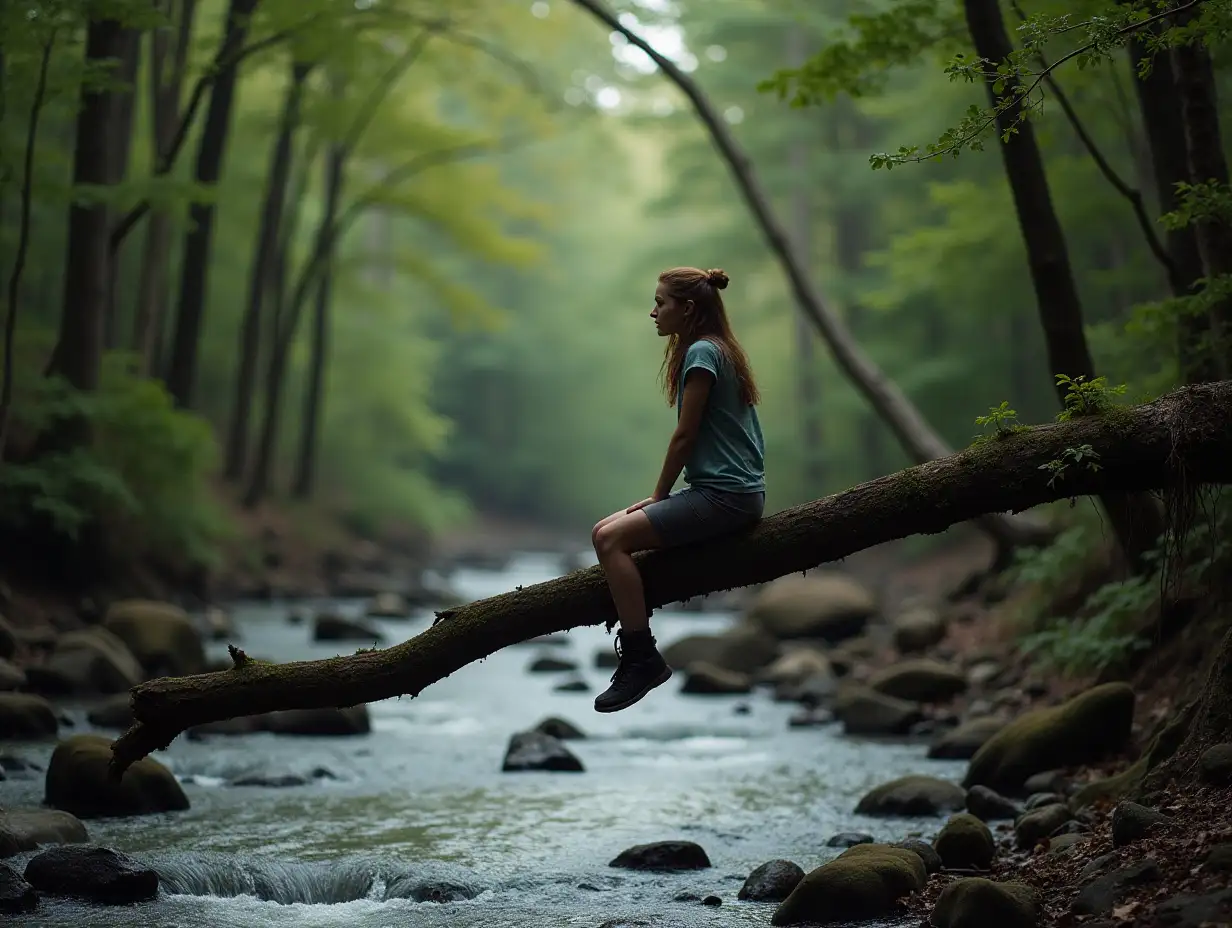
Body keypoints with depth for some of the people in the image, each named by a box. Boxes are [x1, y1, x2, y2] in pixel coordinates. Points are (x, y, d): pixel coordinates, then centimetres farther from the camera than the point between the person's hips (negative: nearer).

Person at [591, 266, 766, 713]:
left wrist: (659, 496, -2)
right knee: (607, 531, 7)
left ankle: (642, 657, -16)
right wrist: (660, 499, 12)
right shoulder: (718, 351, 18)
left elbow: (685, 436, -12)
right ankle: (636, 653, 5)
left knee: (611, 539, -18)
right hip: (725, 491, 10)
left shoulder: (702, 352, -11)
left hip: (725, 496, -10)